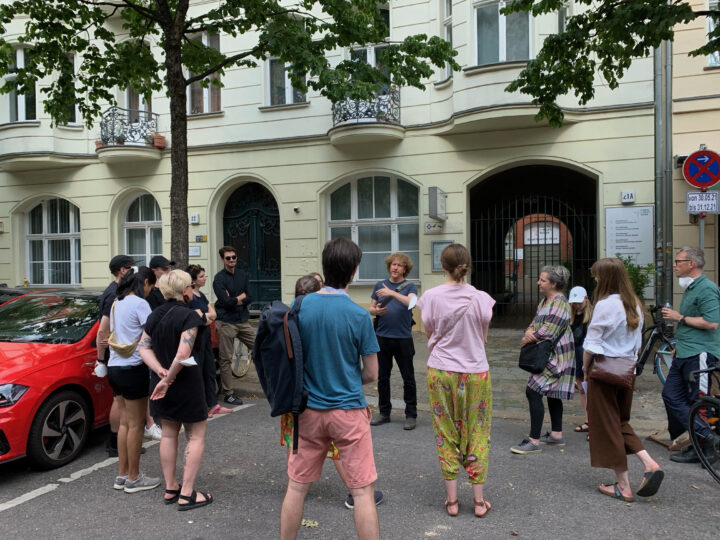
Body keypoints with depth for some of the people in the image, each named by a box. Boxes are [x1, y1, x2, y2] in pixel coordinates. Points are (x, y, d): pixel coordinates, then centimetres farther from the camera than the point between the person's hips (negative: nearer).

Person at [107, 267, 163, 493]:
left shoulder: (117, 303, 14)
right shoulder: (139, 304, -13)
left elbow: (113, 335, 16)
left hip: (115, 367, 8)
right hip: (133, 369, -8)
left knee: (125, 422, 15)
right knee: (136, 424, 1)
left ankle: (122, 475, 21)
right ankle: (133, 479, 10)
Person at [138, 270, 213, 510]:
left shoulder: (155, 315, 5)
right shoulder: (189, 316, -18)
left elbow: (144, 347, 2)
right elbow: (183, 353, -27)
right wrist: (168, 379, -17)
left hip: (160, 382, 8)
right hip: (186, 382, -7)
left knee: (169, 433, 18)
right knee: (196, 436, 5)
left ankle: (170, 488, 26)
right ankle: (187, 494, 5)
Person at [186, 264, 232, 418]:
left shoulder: (201, 295, 13)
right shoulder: (190, 297, -16)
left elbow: (213, 314, 5)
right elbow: (202, 319, -21)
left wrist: (203, 316, -12)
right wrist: (208, 317, -4)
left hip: (205, 336, 9)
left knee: (210, 371, 13)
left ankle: (213, 405, 22)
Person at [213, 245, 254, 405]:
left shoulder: (243, 275, 9)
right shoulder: (219, 279, -7)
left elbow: (249, 299, 3)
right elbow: (226, 301, -18)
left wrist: (234, 300, -11)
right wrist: (241, 296, -4)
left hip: (242, 320, 5)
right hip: (226, 322, -5)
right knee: (225, 359, 1)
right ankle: (228, 393, 9)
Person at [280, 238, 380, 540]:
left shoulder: (300, 307, -6)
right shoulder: (359, 315, -14)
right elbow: (371, 374, -7)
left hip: (309, 410, 4)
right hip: (349, 411, -3)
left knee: (296, 487, 15)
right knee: (363, 492, 6)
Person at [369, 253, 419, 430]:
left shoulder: (409, 286, 0)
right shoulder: (380, 285, 10)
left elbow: (411, 302, -20)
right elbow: (371, 308, 12)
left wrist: (392, 293, -28)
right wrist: (376, 311, -11)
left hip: (403, 338, -3)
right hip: (382, 337, 3)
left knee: (408, 378, 4)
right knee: (382, 377, 11)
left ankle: (411, 415, 14)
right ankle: (384, 413, 24)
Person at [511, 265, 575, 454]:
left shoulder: (559, 304, -20)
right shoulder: (545, 301, 13)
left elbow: (547, 332, -25)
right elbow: (535, 322, 13)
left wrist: (527, 339, -10)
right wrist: (529, 331, -10)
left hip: (555, 356, -11)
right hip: (549, 356, 11)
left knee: (533, 392, -13)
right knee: (552, 393, 17)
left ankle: (534, 441, -10)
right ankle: (557, 435, 29)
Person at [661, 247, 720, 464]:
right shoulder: (690, 288, 18)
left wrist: (680, 318, -15)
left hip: (699, 354, -10)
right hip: (683, 354, 10)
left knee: (697, 403, -3)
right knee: (671, 395, 6)